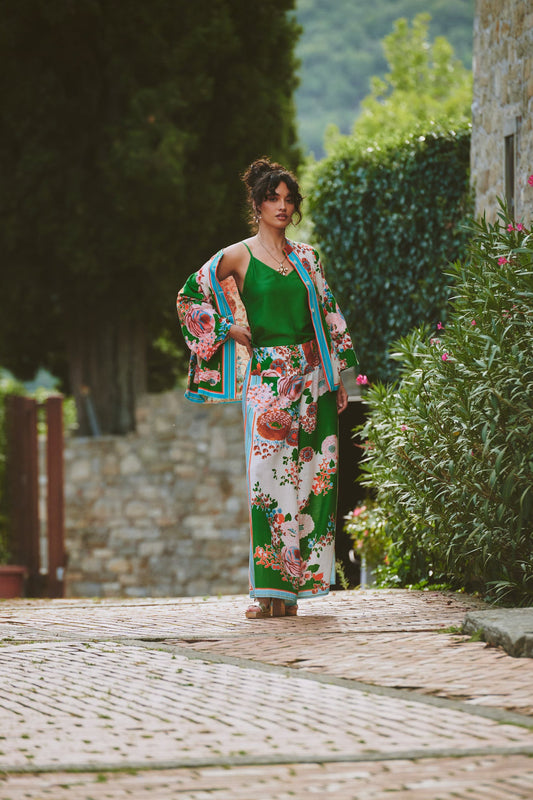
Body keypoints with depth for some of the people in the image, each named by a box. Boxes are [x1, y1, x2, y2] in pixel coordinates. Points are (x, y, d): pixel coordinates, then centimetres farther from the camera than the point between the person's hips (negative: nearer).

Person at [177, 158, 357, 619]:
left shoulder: (306, 257, 13)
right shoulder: (238, 257, 3)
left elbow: (329, 317, 16)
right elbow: (190, 298, 10)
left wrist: (336, 377, 11)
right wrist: (227, 327, -1)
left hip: (310, 377, 4)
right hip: (265, 377, -4)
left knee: (308, 474, -1)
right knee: (269, 473, -11)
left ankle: (292, 585, 3)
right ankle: (273, 590, -11)